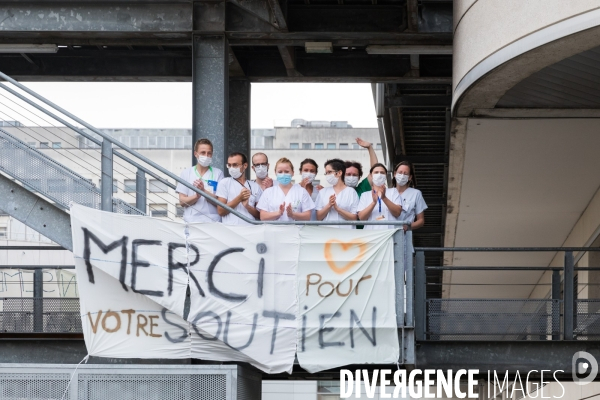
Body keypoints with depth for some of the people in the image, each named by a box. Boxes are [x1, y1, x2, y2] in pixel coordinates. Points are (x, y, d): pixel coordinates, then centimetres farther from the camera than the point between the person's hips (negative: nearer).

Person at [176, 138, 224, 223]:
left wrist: (204, 191, -12)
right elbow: (182, 201, 6)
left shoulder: (218, 173, 9)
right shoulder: (186, 173, 11)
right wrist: (197, 196, -12)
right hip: (191, 221, 0)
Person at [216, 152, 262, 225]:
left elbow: (260, 214, 11)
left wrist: (247, 206, -6)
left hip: (250, 228, 2)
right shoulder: (224, 183, 8)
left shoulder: (255, 186, 14)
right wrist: (239, 198, -8)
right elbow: (220, 211, 0)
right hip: (230, 227, -2)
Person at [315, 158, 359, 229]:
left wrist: (337, 208, -9)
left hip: (345, 231, -2)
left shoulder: (351, 191, 5)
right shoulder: (323, 192, 14)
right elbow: (318, 217, 9)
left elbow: (354, 218, 0)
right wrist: (329, 206, -6)